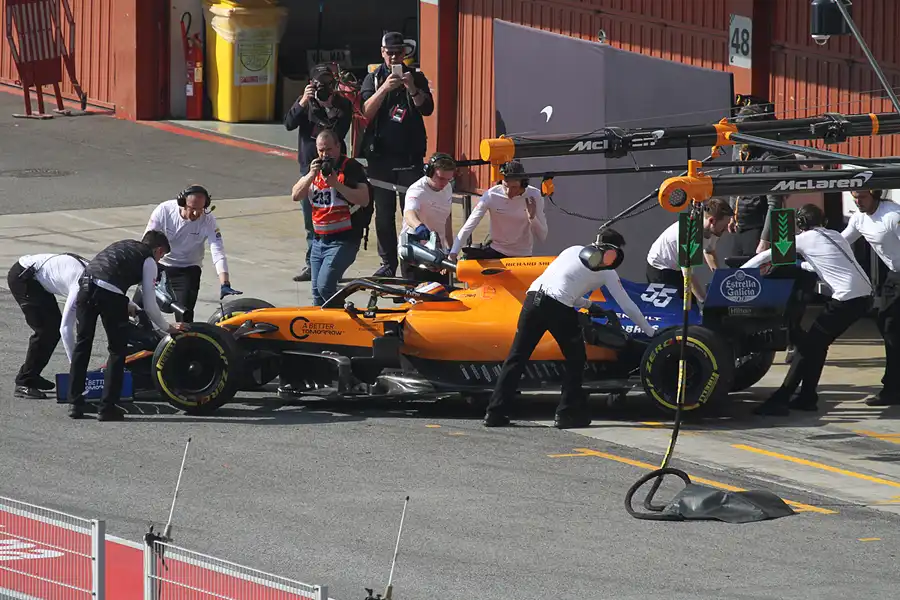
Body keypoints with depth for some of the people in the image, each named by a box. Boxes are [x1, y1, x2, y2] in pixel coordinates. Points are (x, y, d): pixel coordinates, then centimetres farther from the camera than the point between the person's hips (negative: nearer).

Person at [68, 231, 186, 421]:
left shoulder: (123, 246, 33)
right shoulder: (149, 260, 15)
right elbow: (150, 305, 13)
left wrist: (132, 308, 56)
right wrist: (167, 328, 29)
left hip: (85, 285, 6)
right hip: (110, 293, -6)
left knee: (82, 345, 16)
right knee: (117, 350, 9)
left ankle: (75, 405, 17)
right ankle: (107, 408, 6)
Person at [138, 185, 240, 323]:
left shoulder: (208, 221, -21)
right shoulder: (164, 210, -20)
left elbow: (218, 253, -27)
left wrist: (224, 285, -40)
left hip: (188, 270, -1)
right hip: (159, 264, 1)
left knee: (184, 315, -15)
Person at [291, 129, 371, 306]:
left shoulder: (351, 167, -7)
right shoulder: (316, 167, 14)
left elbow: (364, 200, -17)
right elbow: (296, 195, 4)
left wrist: (337, 184, -24)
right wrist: (311, 175, -12)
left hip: (343, 240, -7)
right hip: (319, 240, 7)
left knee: (325, 286, -19)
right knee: (317, 291, 9)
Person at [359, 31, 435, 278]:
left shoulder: (416, 78, 8)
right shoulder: (373, 79, 8)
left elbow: (427, 109, -5)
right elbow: (367, 112, -6)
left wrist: (412, 89, -22)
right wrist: (384, 88, -21)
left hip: (409, 155, -1)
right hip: (380, 154, 1)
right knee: (384, 212, 2)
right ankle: (388, 262, 8)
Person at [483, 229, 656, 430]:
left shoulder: (574, 250, 29)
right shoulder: (606, 269, 14)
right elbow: (628, 306, 19)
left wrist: (588, 304, 45)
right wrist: (650, 332, 30)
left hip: (533, 296, 5)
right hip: (558, 307, -5)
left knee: (516, 357, 9)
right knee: (576, 358, 12)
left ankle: (495, 413, 6)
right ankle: (567, 414, 7)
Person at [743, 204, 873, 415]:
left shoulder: (806, 239, 2)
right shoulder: (835, 236, 21)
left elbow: (767, 255, 9)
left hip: (846, 298, -7)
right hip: (865, 295, 7)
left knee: (809, 344, -3)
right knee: (817, 343, 17)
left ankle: (780, 400, -7)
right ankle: (807, 397, 18)